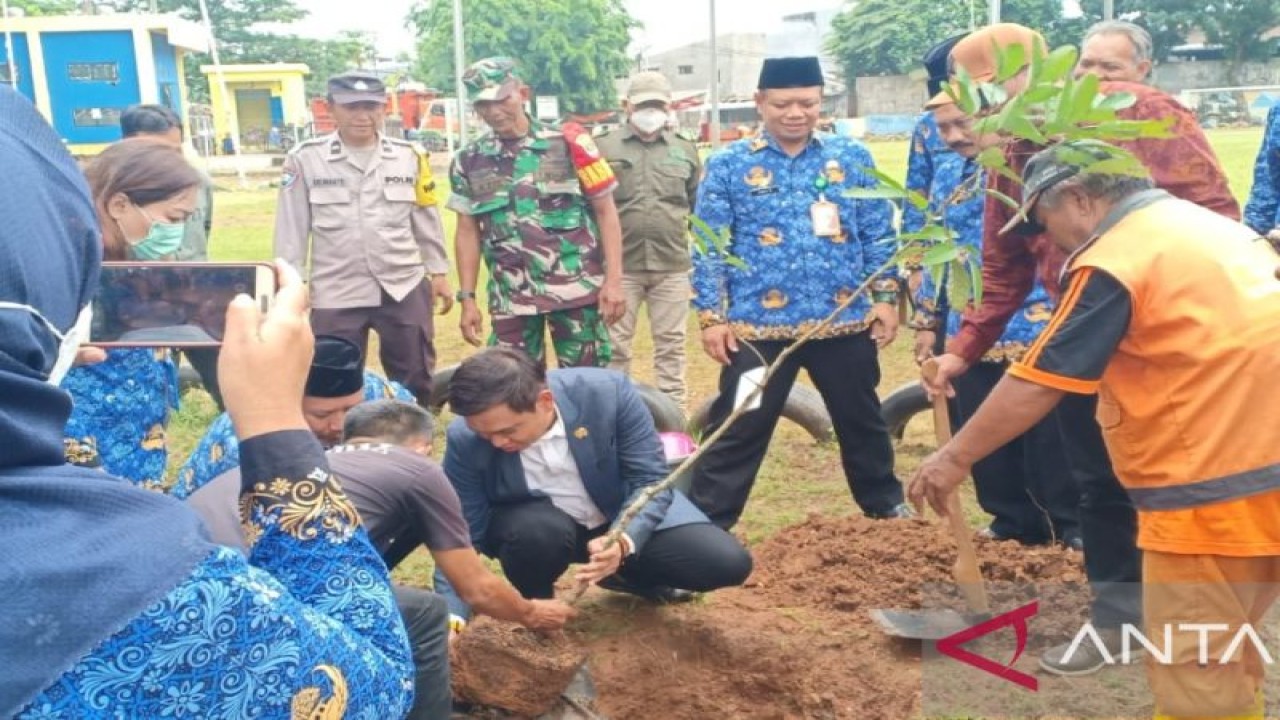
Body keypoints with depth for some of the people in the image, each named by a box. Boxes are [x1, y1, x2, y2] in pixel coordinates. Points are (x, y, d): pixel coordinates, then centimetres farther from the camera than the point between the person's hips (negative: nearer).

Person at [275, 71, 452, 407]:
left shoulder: (410, 156, 2)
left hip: (404, 288, 2)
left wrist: (438, 272, 9)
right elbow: (292, 227, 0)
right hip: (336, 295, -1)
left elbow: (426, 219, 9)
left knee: (415, 382, 12)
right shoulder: (305, 159, -4)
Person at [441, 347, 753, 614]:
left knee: (727, 563, -15)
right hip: (534, 526, -1)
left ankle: (627, 573, 15)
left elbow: (651, 481, -22)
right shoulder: (464, 439, -25)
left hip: (625, 516, 1)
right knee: (538, 532, -38)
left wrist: (624, 541, -40)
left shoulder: (607, 391, -29)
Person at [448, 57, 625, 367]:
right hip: (511, 300, 2)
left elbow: (606, 211, 0)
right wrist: (468, 298, 4)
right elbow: (468, 231, 10)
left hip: (577, 291, -2)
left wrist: (614, 280, -7)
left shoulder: (569, 143, -2)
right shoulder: (469, 161, 5)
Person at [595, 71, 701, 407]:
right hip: (620, 264, -2)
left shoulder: (685, 149, 10)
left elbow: (700, 203, 20)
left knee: (671, 344, 9)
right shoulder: (603, 147, 0)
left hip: (672, 265, 2)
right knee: (615, 345, 6)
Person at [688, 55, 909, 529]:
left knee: (862, 422, 19)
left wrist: (886, 297, 2)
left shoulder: (853, 158, 4)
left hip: (845, 321, 3)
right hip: (759, 326, -2)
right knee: (738, 430, 3)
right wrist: (711, 316, -6)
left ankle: (887, 507, 39)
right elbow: (709, 249, -2)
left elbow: (880, 236, 8)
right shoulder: (727, 166, -2)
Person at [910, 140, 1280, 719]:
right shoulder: (1208, 225, 15)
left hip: (1214, 489, -9)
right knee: (1223, 659, 21)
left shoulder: (1115, 258, -13)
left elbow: (1036, 385, -14)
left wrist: (955, 457, -5)